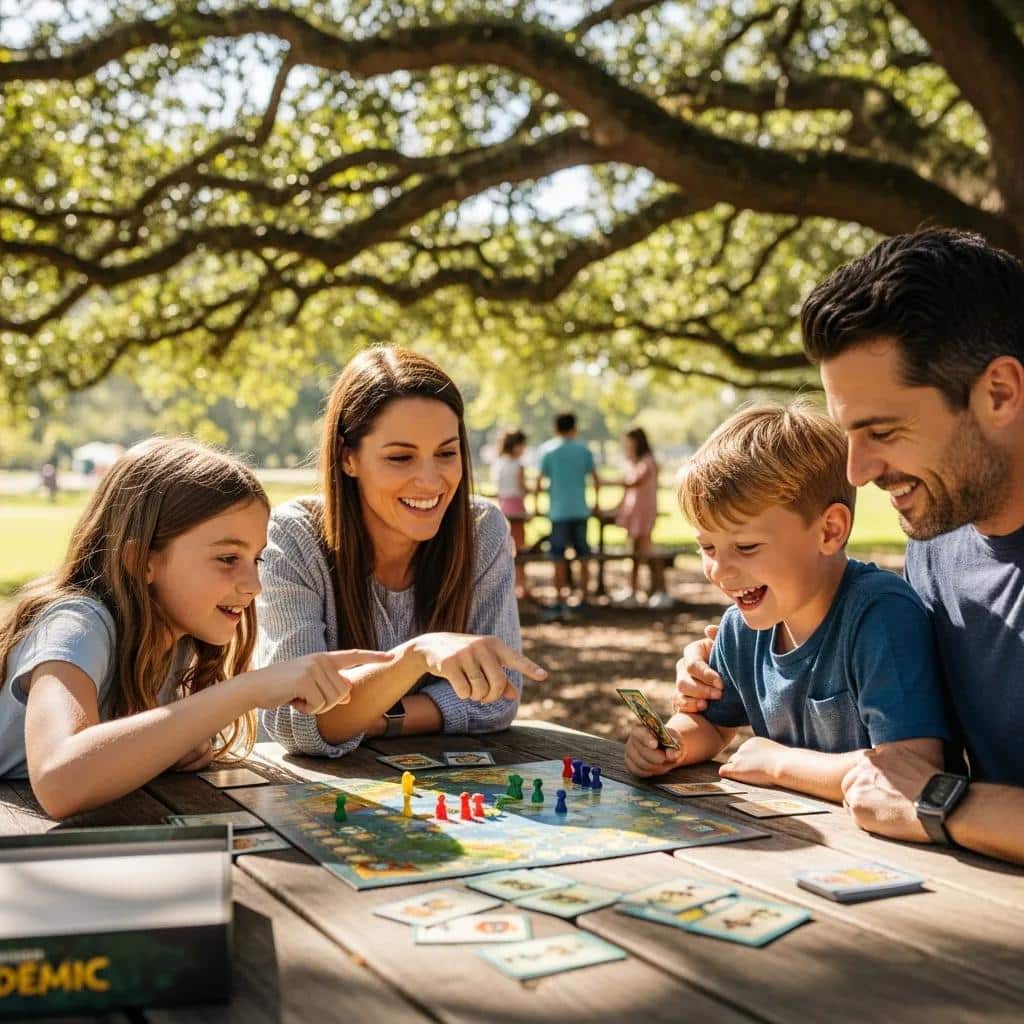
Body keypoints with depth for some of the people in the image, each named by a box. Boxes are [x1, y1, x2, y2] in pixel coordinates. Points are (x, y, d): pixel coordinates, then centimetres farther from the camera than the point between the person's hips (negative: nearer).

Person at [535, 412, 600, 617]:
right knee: (583, 556, 11)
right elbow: (596, 479, 5)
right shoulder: (584, 449, 4)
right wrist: (597, 500, 19)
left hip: (558, 510, -2)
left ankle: (559, 602, 0)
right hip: (580, 509, 2)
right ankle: (583, 598, 14)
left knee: (559, 558, 0)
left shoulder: (547, 449, -1)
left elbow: (540, 481, -5)